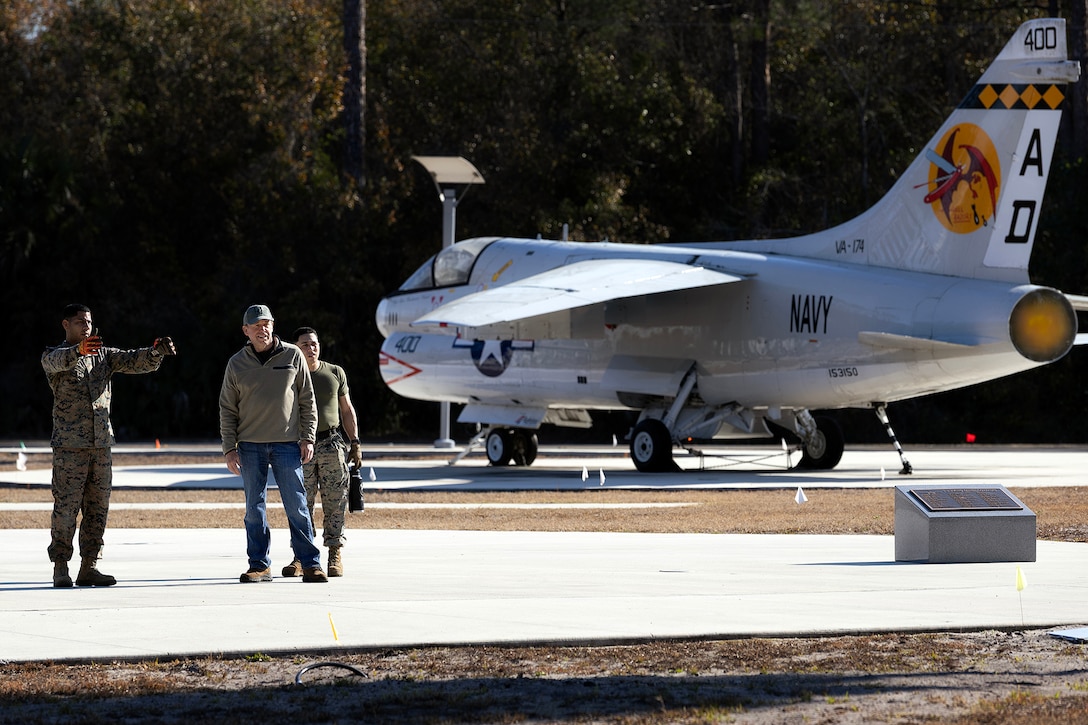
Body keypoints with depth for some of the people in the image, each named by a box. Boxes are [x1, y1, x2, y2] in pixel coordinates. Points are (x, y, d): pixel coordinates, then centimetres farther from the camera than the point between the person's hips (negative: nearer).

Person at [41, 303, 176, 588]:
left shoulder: (104, 355, 15)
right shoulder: (52, 357, 1)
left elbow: (136, 361, 3)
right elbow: (58, 361, -24)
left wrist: (156, 351, -20)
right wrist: (79, 350, -47)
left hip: (102, 444, 5)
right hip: (69, 446, -5)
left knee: (98, 508, 5)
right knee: (66, 507, -6)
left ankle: (89, 567, 10)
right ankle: (60, 568, -1)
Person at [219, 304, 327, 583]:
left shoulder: (293, 356, 3)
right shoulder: (237, 364, 5)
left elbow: (307, 400, 6)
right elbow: (227, 409, 7)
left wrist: (307, 438, -1)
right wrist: (230, 448, -1)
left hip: (287, 444, -1)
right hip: (251, 445, 1)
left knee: (297, 505, -3)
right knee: (255, 508, 3)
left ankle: (310, 563, 0)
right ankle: (259, 565, 10)